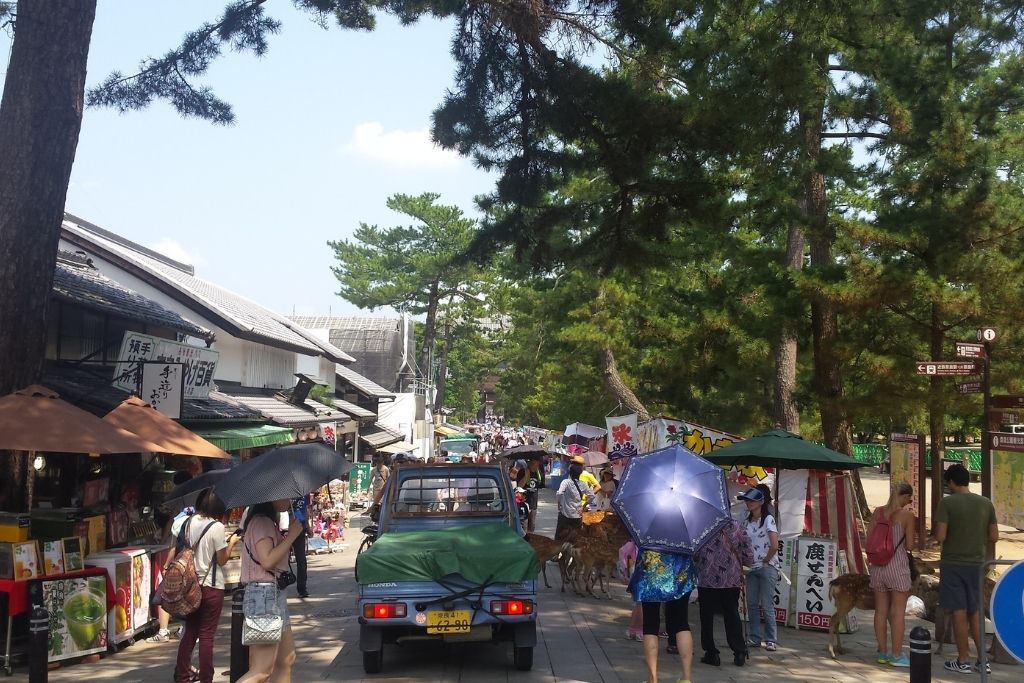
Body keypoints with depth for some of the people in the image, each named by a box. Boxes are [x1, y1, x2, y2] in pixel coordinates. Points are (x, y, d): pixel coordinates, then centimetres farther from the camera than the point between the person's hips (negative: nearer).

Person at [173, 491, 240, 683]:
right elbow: (222, 559, -11)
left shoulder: (189, 522, 2)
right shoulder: (216, 527, -15)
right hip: (211, 587, -6)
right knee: (207, 635, 1)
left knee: (190, 632, 15)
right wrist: (231, 542, 6)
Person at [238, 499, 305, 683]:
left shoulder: (269, 522, 17)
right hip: (264, 594, -11)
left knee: (286, 660, 15)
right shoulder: (261, 522, -13)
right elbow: (267, 560, -22)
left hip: (275, 594, 11)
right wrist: (292, 535, -16)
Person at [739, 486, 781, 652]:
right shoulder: (748, 521, 11)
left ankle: (771, 640, 5)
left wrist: (765, 562, -9)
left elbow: (774, 546, -17)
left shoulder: (768, 519, -10)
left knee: (767, 606, -4)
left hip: (767, 568, -7)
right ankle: (754, 638, 16)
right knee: (752, 604, 8)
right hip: (752, 568, 7)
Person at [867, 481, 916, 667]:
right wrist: (913, 526, 9)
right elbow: (909, 546, -7)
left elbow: (869, 539, 6)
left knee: (881, 610, 11)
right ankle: (897, 655, 6)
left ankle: (883, 652, 19)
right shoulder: (907, 515, -8)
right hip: (897, 565, -5)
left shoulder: (877, 512, 5)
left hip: (878, 564, 5)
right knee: (898, 611, 2)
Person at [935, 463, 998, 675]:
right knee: (974, 612, 16)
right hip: (977, 564, 4)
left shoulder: (947, 503, -13)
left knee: (959, 613, 4)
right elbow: (994, 536, 4)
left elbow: (940, 537, -17)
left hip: (953, 564, -4)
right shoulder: (986, 503, 1)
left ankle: (963, 661, 10)